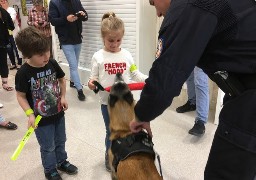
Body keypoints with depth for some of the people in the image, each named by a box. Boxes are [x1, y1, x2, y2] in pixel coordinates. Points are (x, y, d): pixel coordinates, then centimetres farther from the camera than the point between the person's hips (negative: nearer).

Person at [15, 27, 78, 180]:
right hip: (41, 118, -4)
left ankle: (62, 162, 49)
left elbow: (62, 79, 7)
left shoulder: (52, 64, -11)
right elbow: (21, 96, -12)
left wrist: (63, 97, -2)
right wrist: (30, 114, -21)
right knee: (48, 147, 14)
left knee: (60, 141, 24)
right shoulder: (23, 73, -22)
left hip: (58, 113, 4)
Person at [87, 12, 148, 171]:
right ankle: (110, 156, 39)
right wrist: (92, 83, -26)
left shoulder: (126, 55, -1)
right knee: (111, 132, 16)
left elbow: (135, 74, 1)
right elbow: (95, 77, -4)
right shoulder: (98, 57, -6)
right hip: (107, 102, -1)